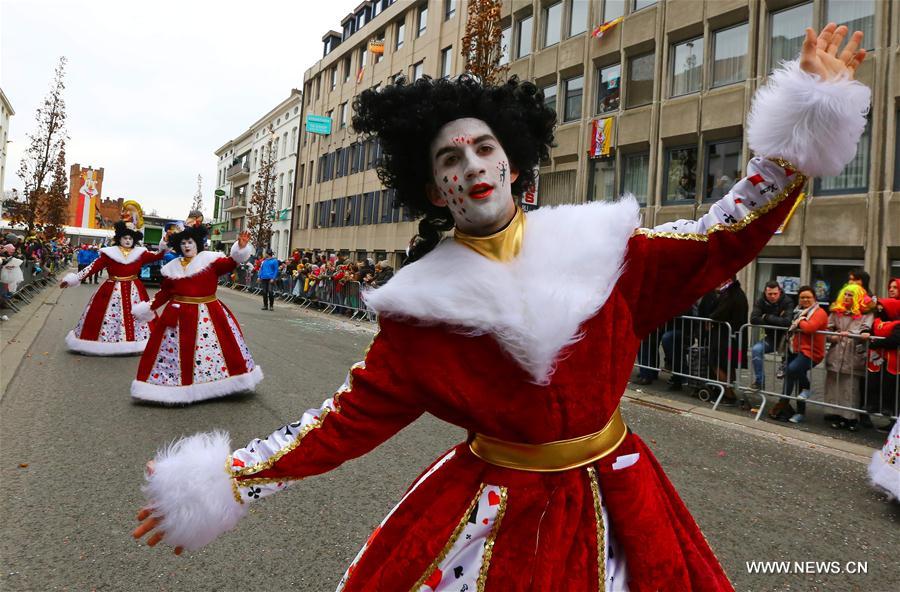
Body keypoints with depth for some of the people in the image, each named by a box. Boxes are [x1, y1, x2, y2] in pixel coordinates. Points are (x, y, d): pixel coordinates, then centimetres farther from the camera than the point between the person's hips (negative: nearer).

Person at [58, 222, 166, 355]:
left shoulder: (139, 253, 2)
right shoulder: (109, 253, -4)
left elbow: (155, 256, -10)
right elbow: (94, 267, -7)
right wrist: (75, 278, -14)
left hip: (134, 291, 2)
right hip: (112, 291, -2)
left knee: (136, 316, 8)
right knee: (107, 316, 3)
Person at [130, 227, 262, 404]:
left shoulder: (210, 260, -1)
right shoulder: (172, 267, 10)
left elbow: (230, 263, -16)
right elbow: (165, 291, 16)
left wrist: (241, 248, -32)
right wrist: (150, 307, 12)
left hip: (208, 314, -3)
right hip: (178, 315, 3)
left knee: (216, 345, 3)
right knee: (177, 350, 6)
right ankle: (177, 384, 19)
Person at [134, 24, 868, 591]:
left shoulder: (600, 246, -7)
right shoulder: (423, 304, -9)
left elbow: (716, 244, -2)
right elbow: (354, 414, -5)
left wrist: (809, 114, -5)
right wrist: (226, 482, -7)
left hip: (611, 498, 2)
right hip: (492, 507, -1)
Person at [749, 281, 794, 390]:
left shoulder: (787, 302, -17)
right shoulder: (760, 301, -6)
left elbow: (787, 322, -33)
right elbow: (753, 319, -20)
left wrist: (767, 317, -22)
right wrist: (776, 320, -22)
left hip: (784, 336, -2)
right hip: (771, 337, 3)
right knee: (756, 349, -20)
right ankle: (759, 381, -11)